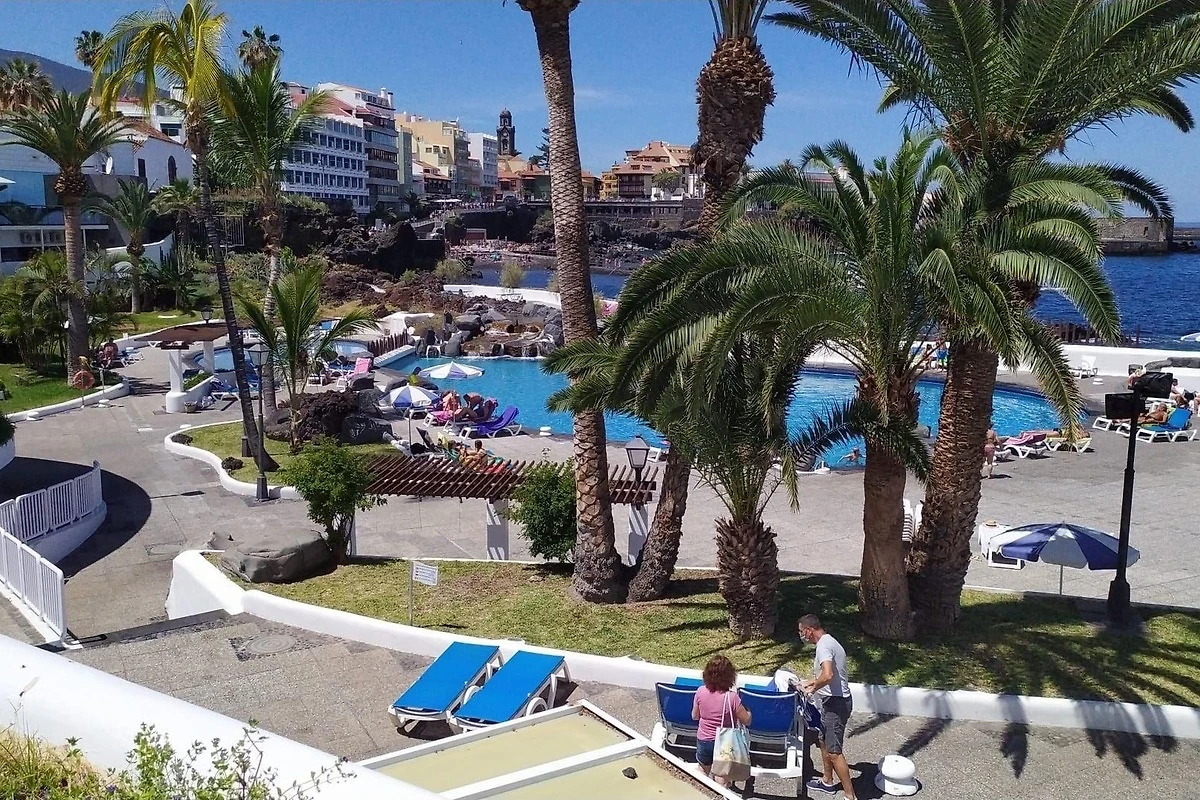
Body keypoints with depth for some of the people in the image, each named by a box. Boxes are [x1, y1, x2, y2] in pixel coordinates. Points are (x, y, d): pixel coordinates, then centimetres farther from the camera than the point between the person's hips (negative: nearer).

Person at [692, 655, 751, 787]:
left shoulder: (700, 691, -17)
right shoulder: (731, 697, -26)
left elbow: (694, 716, -1)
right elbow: (746, 721, -15)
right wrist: (748, 712, 6)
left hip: (703, 740, 2)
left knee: (703, 772, 26)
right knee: (721, 776, 20)